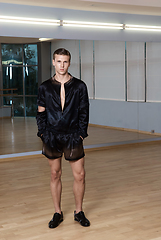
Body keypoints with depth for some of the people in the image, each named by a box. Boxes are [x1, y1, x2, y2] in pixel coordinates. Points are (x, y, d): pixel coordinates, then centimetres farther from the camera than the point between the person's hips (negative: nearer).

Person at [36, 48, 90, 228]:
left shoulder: (79, 86, 2)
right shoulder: (45, 87, 3)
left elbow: (84, 112, 2)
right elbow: (40, 113, 6)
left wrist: (81, 134, -5)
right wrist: (43, 133, -3)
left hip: (73, 137, 0)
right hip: (52, 137, 1)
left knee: (79, 175, 1)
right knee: (55, 175, 9)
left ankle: (79, 212, 19)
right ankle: (57, 213, 22)